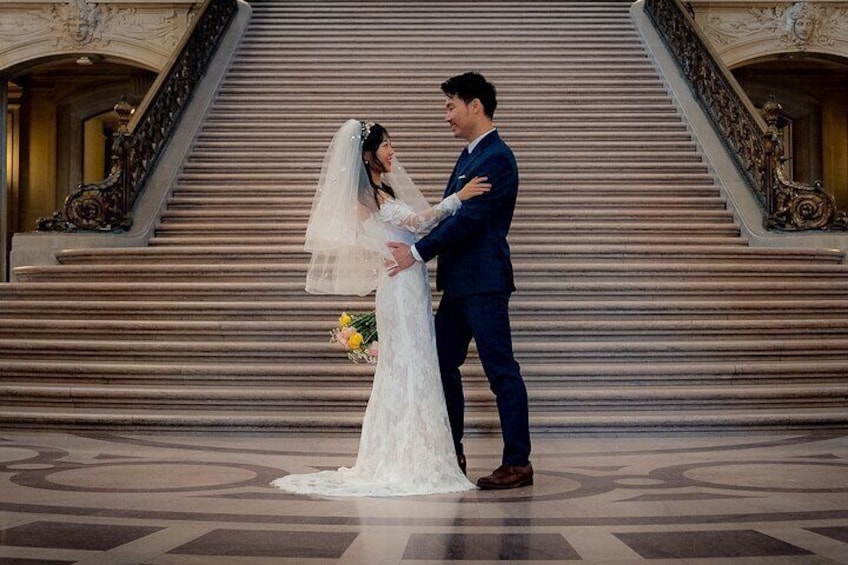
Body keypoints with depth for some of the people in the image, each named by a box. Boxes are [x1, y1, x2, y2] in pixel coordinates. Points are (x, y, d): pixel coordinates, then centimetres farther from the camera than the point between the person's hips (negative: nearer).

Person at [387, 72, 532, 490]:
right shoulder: (469, 155, 17)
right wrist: (414, 245, 14)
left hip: (484, 283, -10)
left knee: (501, 371, -3)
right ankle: (450, 454, 25)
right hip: (459, 283, 10)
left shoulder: (497, 158, -14)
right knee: (443, 365, 14)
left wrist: (418, 252, -18)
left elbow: (468, 218, -20)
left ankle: (518, 463, 4)